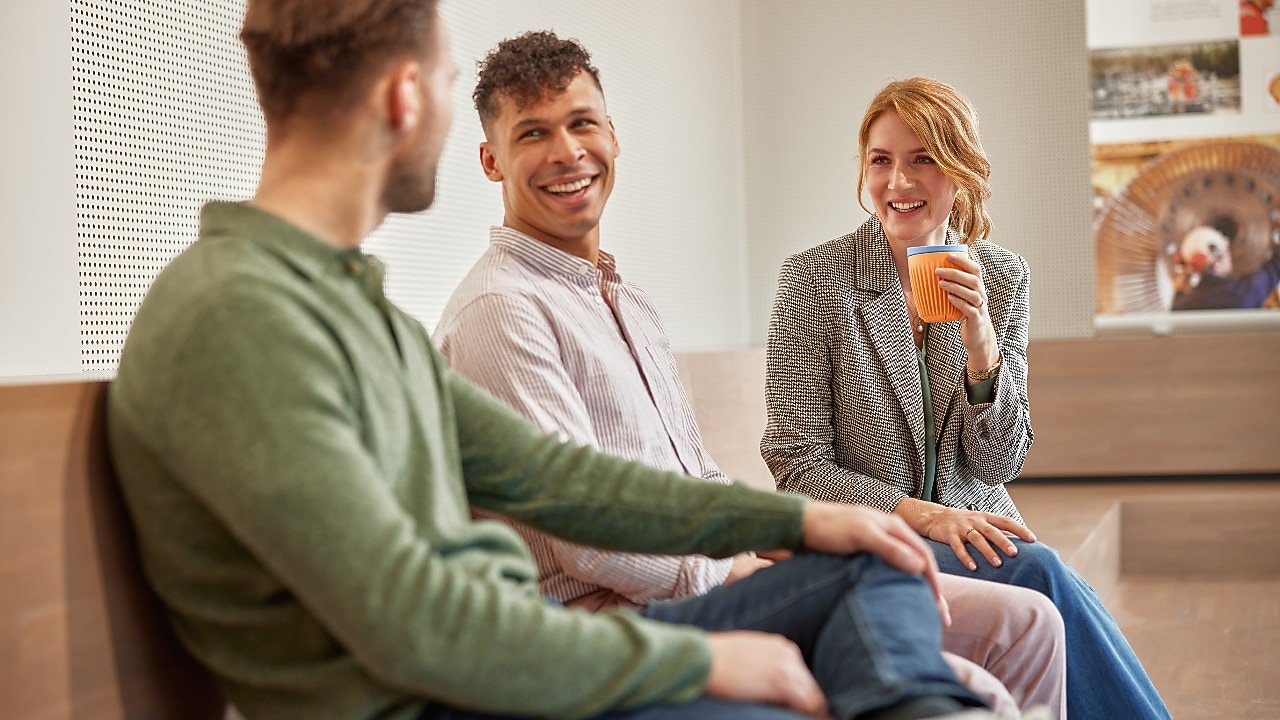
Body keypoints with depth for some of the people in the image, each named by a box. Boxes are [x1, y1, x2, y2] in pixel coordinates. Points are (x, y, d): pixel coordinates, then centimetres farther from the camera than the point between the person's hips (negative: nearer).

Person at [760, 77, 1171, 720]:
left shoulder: (1003, 277, 4)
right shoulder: (816, 278, -7)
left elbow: (998, 465, 2)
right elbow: (797, 467, -7)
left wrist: (981, 346, -15)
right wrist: (921, 515, -19)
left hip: (977, 529, 4)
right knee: (1041, 572, -28)